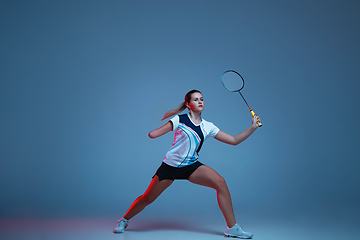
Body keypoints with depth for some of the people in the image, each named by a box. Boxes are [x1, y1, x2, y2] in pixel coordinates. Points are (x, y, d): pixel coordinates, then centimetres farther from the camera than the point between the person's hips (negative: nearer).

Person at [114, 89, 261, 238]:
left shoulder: (208, 127, 2)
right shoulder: (180, 120, -6)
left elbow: (234, 140, 1)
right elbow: (153, 134, -2)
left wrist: (253, 127, -6)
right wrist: (153, 133, -21)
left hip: (192, 166, 3)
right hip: (171, 165, -2)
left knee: (221, 183, -19)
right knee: (147, 199, 1)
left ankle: (232, 228, -7)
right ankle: (124, 220, 32)